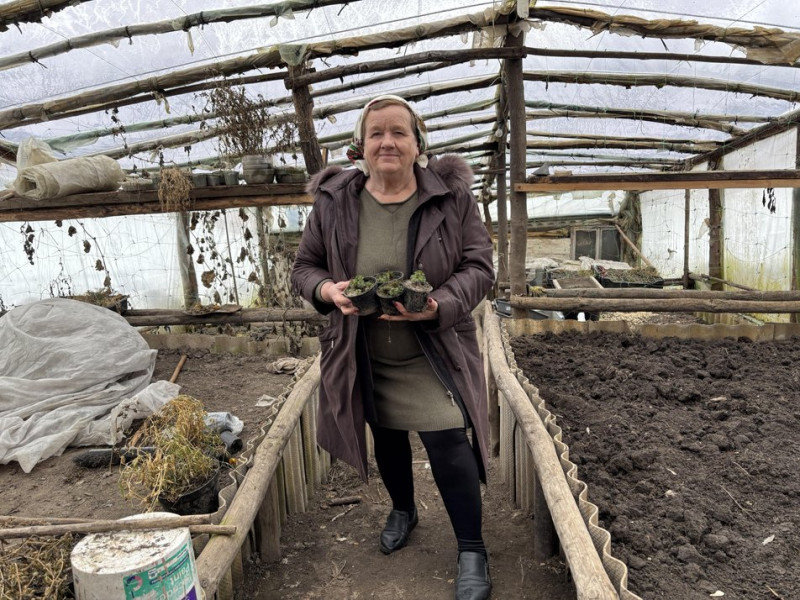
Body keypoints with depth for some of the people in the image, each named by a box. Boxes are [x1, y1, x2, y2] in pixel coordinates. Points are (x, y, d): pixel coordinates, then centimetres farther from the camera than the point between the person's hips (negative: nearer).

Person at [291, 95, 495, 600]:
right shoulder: (334, 201, -4)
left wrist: (439, 306, -29)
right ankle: (403, 510, 51)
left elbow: (479, 266, -10)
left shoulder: (451, 195, -9)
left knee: (448, 445, -7)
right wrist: (328, 289, -22)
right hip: (365, 359, 3)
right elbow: (304, 267, 2)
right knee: (387, 440, 21)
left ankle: (472, 551, 18)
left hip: (434, 354, -2)